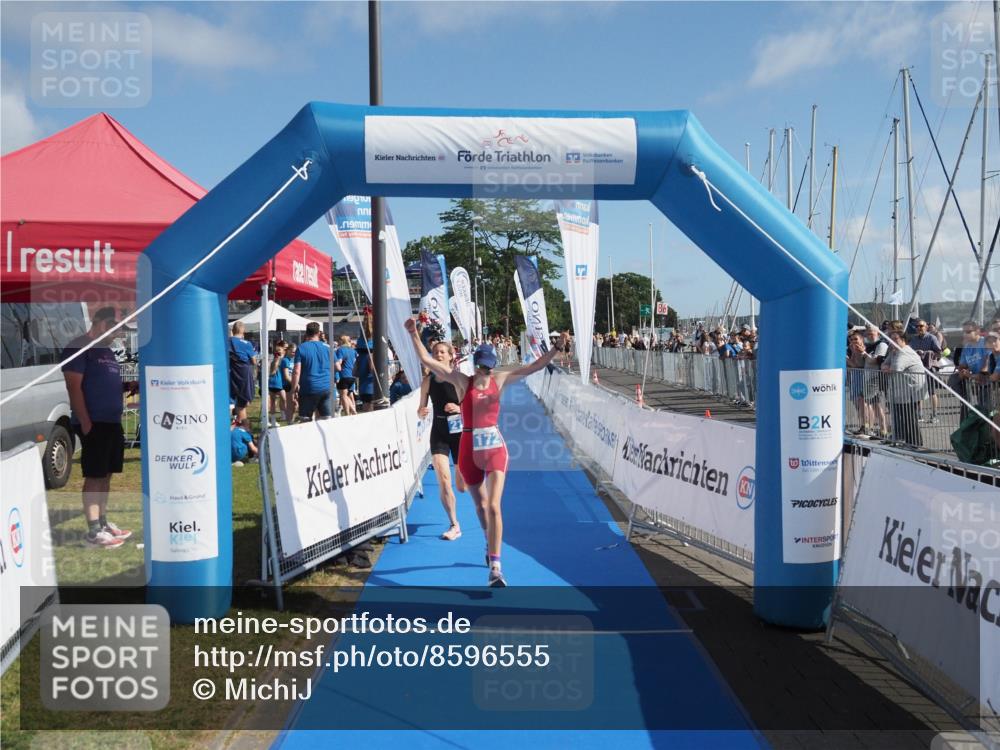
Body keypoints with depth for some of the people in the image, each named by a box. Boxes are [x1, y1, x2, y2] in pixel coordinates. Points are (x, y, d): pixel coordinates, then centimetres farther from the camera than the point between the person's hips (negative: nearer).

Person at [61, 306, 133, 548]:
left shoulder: (107, 351, 18)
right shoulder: (78, 348, -9)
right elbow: (74, 387, -15)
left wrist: (129, 386, 7)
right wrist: (85, 422, -20)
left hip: (112, 422, 8)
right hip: (94, 423, -8)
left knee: (105, 475, 13)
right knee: (94, 476, -6)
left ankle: (103, 523, 21)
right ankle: (93, 531, -3)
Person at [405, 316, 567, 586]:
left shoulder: (500, 380, 1)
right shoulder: (462, 381, -2)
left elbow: (534, 366, 2)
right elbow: (427, 359, -6)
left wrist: (556, 348, -7)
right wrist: (414, 334, -14)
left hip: (495, 448, -1)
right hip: (469, 450, 1)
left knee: (494, 506, -13)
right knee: (481, 505, 17)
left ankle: (495, 567, -14)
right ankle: (491, 545, 45)